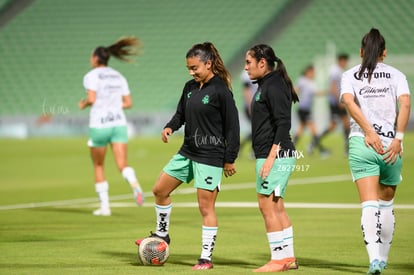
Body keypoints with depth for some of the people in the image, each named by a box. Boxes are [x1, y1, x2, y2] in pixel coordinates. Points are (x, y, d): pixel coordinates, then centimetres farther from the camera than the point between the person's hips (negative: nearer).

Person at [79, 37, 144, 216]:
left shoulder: (91, 76, -3)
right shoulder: (119, 77, 15)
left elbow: (91, 99, -15)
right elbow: (128, 103, 12)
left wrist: (83, 104, 6)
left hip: (99, 125, -4)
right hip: (119, 124, 4)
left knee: (98, 167, 14)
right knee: (122, 165, -7)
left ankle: (104, 206, 12)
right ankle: (135, 185, -40)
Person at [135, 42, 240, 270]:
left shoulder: (221, 91, -14)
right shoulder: (190, 87, 7)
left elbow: (232, 125, -11)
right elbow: (181, 113, 19)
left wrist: (229, 159, -10)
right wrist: (170, 127, -4)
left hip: (210, 156, -8)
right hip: (187, 152, 8)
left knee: (206, 207, -4)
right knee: (160, 190, 13)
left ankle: (206, 258, 3)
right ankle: (162, 234, 32)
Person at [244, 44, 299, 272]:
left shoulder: (274, 86, -14)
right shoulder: (265, 86, 17)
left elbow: (283, 123, -20)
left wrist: (271, 157, -23)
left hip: (276, 155, -10)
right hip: (269, 155, 10)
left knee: (267, 205, -8)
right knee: (276, 207, 12)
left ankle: (278, 260, -5)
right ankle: (288, 258, 17)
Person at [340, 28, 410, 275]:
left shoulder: (350, 75, 10)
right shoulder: (396, 75, 10)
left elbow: (348, 100, -9)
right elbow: (405, 103, -7)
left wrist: (369, 132, -13)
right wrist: (398, 138, -10)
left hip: (362, 143, -1)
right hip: (392, 144, 1)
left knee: (370, 204, -8)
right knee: (386, 203, 18)